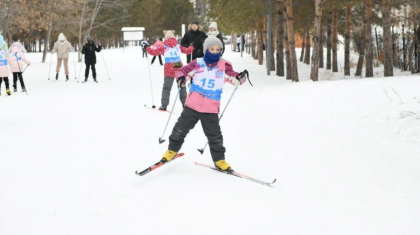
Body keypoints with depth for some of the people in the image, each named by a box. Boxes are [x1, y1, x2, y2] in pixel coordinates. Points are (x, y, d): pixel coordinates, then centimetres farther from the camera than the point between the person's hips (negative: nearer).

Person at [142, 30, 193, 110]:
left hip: (169, 70, -2)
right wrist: (192, 47, 34)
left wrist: (146, 46, 17)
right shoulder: (178, 46, 8)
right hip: (179, 69, 2)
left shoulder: (163, 48, 3)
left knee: (166, 87, 4)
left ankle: (164, 105, -1)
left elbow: (153, 52, 2)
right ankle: (185, 104, 18)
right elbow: (187, 51, 14)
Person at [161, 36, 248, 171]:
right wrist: (181, 78, -18)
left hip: (211, 109, 0)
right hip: (192, 105, 0)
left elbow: (234, 77, 2)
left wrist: (240, 77, -21)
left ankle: (219, 160, 19)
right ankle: (172, 150, 31)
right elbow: (183, 71, 4)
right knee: (180, 130, 8)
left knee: (215, 136, 4)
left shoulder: (223, 65, 2)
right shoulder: (198, 63, 0)